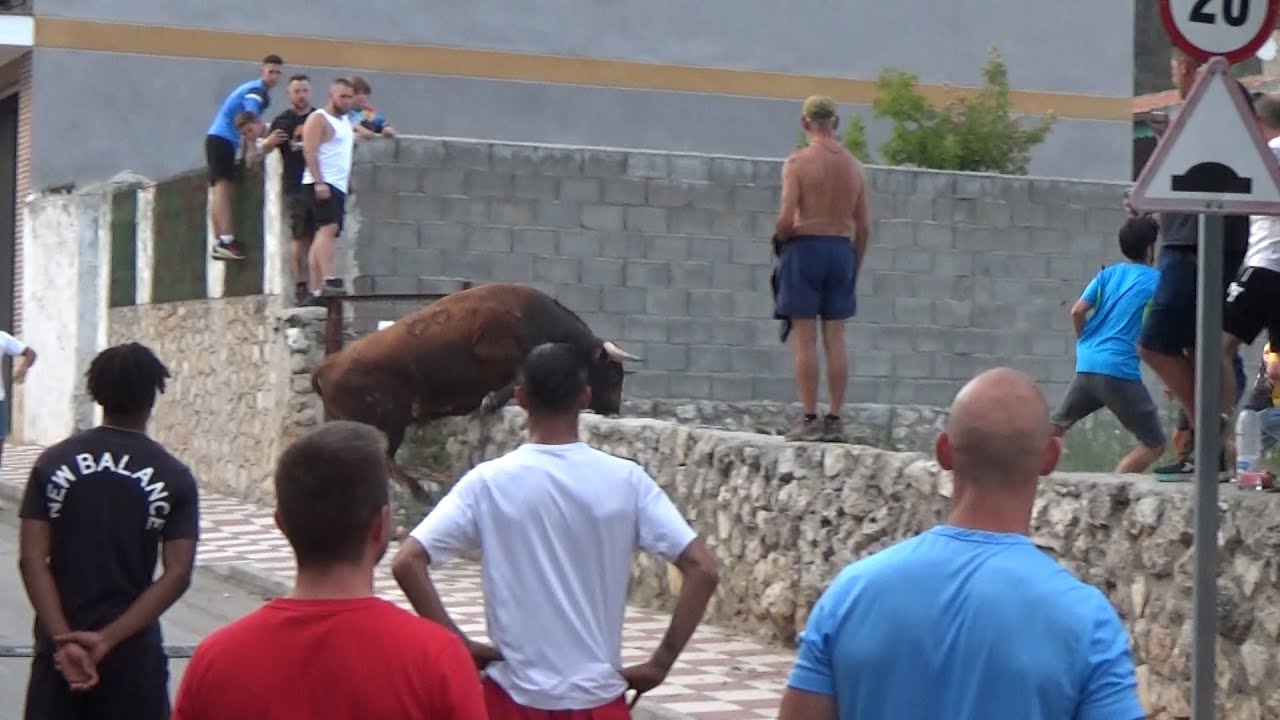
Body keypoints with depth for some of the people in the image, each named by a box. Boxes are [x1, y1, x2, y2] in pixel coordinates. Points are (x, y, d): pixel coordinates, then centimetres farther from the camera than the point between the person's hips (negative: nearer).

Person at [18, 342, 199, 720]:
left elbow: (32, 558, -8)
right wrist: (109, 638, -15)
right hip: (132, 649, -2)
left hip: (60, 644, 2)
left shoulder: (54, 462, 0)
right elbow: (177, 574, -13)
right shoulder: (173, 476, -5)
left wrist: (65, 639, -13)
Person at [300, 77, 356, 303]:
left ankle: (316, 290, 4)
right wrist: (319, 182, -23)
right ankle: (328, 280, -33)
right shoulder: (318, 119, -5)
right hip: (321, 185, -9)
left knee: (324, 234, 5)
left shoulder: (347, 121, 23)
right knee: (329, 227, -23)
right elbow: (310, 151, -15)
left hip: (339, 186, 9)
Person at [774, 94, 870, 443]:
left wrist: (781, 241, 5)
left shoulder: (797, 162, -8)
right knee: (835, 339, 7)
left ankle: (810, 420, -4)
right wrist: (855, 264, 18)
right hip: (842, 249, 5)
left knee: (804, 338, -2)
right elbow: (864, 226, 8)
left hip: (805, 247, -5)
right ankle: (834, 419, 7)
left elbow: (786, 218, -15)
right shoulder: (854, 166, 7)